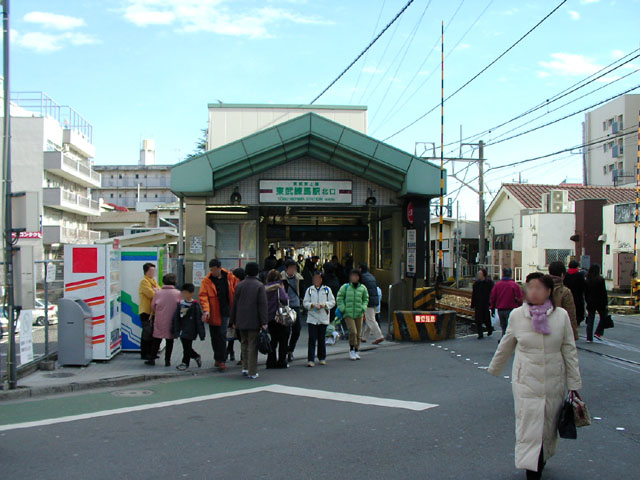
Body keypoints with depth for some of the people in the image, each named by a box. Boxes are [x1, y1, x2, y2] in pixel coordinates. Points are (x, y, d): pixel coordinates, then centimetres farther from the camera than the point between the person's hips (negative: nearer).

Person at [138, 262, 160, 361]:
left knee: (152, 333, 13)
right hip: (146, 312, -9)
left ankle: (150, 353, 21)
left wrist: (156, 291, -9)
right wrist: (157, 292, -3)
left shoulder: (153, 281, 18)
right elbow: (151, 294, -22)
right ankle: (144, 354, 1)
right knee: (147, 333, -6)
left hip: (152, 311, 9)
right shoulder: (144, 281, -12)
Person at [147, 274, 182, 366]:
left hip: (159, 321, 1)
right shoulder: (178, 294, -8)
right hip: (172, 322, -1)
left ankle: (152, 359, 13)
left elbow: (153, 307, 3)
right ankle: (167, 360, 8)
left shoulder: (158, 293, -6)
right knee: (169, 341, 8)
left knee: (157, 340, 11)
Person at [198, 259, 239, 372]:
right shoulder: (207, 280, -3)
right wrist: (206, 309, -24)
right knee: (215, 337, 7)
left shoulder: (230, 277, 0)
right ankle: (218, 358, 20)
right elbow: (203, 296, -9)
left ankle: (220, 360, 9)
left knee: (222, 336, -1)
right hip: (213, 313, 0)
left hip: (225, 311, 0)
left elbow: (236, 291, 8)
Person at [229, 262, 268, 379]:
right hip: (254, 321, -4)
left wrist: (233, 320, 15)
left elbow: (234, 303, 8)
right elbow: (263, 305, -11)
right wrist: (263, 322, -9)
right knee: (253, 345, -1)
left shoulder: (239, 285, 5)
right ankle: (252, 372, 0)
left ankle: (245, 367, 17)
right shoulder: (260, 286, -7)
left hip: (241, 321, 4)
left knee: (244, 343, 18)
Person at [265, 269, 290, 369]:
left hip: (269, 318, 6)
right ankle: (282, 362, 7)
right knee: (283, 340, 5)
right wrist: (285, 293, -6)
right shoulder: (278, 287, -12)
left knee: (273, 340, 14)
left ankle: (271, 362, 13)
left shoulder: (266, 288, 6)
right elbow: (284, 299, -24)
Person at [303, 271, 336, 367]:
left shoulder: (327, 289, 8)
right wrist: (313, 305, -14)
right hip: (312, 318, -1)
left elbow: (332, 301, 6)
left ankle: (322, 358, 23)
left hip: (323, 318, 1)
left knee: (321, 339, 8)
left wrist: (325, 304, -12)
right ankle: (310, 360, -8)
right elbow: (305, 303, 4)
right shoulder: (309, 290, 7)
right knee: (312, 339, -8)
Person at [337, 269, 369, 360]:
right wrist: (342, 308, -5)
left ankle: (356, 351, 21)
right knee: (353, 331, -17)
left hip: (359, 314, 3)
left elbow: (366, 299, 17)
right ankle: (351, 349, 1)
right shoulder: (345, 287, 0)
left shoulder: (363, 288, 7)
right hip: (348, 313, -3)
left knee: (359, 333, 6)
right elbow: (340, 298, 5)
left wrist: (363, 308, 2)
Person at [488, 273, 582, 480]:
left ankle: (542, 458, 38)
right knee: (529, 427, -4)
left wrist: (574, 384, 3)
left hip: (554, 382, 1)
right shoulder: (517, 315, -2)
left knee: (548, 426, 13)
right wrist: (494, 368, 23)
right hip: (526, 382, -1)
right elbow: (506, 346, 13)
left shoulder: (561, 315, -2)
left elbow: (569, 351, 3)